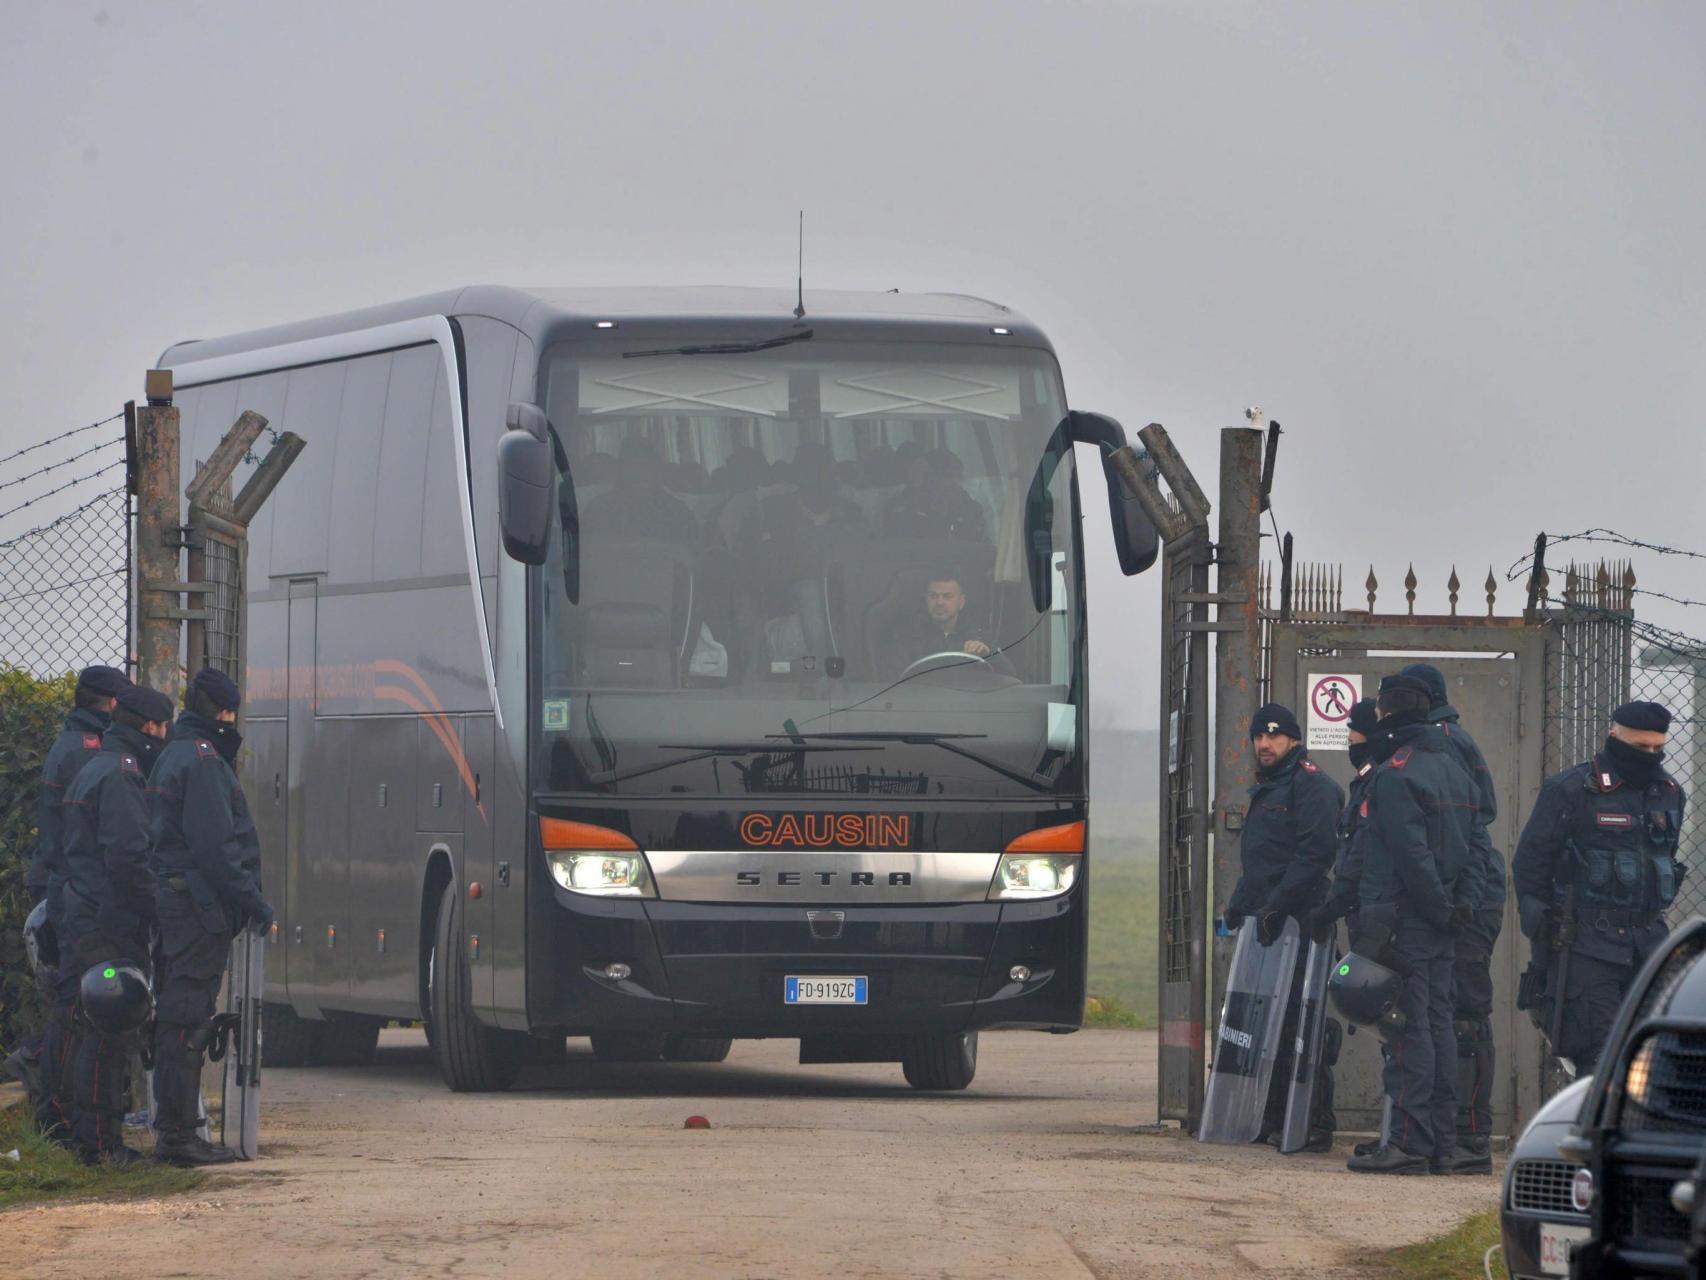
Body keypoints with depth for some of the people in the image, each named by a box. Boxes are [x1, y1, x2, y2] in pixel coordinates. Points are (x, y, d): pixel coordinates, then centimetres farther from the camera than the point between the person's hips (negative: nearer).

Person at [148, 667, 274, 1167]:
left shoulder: (176, 756, 19)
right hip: (200, 903, -10)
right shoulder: (202, 760, -13)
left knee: (178, 1020, 13)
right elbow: (214, 845, -19)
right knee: (187, 1019, -8)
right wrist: (252, 900, -16)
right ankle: (178, 1134, -8)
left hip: (176, 901, 10)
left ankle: (174, 1130, 18)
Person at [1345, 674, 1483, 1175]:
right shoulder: (1453, 770, 16)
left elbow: (1411, 856, -18)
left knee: (1406, 1029, -9)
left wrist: (1444, 909, -11)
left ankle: (1410, 1143, -12)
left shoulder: (1394, 775, -13)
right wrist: (1463, 902, 5)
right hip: (1440, 927, 9)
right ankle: (1443, 1144, 11)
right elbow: (1472, 847, 15)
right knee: (1437, 1026, 10)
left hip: (1405, 922, -9)